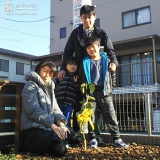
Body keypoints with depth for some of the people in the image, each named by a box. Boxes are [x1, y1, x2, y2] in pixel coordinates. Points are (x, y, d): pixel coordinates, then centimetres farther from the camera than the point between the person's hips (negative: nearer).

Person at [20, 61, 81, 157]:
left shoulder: (50, 88, 19)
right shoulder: (31, 85, -6)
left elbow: (55, 109, 12)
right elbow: (33, 110, -18)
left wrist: (61, 122, -10)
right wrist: (53, 125, -22)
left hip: (48, 127, 8)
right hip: (34, 128, -8)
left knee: (74, 137, -5)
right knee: (60, 149, -25)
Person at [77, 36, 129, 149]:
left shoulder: (106, 60, 9)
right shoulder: (85, 62, 8)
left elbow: (112, 75, 12)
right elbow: (80, 78, 13)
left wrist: (111, 88, 7)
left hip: (105, 92, 0)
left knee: (111, 116, 0)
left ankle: (116, 139, 7)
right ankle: (93, 139, 11)